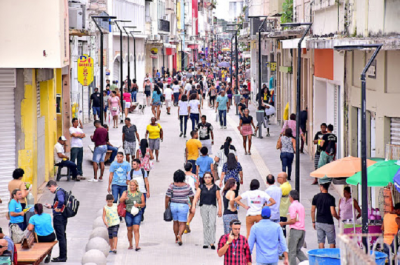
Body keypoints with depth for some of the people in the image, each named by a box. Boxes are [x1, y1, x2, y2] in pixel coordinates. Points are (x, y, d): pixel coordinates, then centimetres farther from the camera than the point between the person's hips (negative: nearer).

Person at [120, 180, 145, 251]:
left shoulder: (140, 194, 5)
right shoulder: (126, 193, 5)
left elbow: (143, 204, 9)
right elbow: (120, 200, -9)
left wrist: (138, 205, -11)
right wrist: (124, 198, -32)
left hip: (137, 213, -1)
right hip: (128, 213, 1)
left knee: (136, 229, -12)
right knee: (129, 230, 7)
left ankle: (136, 245, -17)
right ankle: (130, 245, 21)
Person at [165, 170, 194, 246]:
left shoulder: (171, 186, -6)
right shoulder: (187, 186, -4)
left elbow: (167, 197, -7)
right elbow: (191, 197, 1)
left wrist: (166, 208, 2)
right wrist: (192, 206, 14)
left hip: (173, 205, 2)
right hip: (183, 206, -2)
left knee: (175, 222, 17)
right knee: (182, 223, 1)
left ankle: (176, 238, 26)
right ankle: (180, 235, -26)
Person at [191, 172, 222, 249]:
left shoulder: (215, 187, 7)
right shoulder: (201, 187, 9)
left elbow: (219, 199, 8)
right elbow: (196, 197, 2)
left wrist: (220, 210, 4)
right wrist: (193, 206, -13)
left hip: (212, 207, -1)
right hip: (203, 207, 1)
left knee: (212, 224, -16)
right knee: (205, 225, 4)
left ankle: (212, 242, -14)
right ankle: (205, 243, 10)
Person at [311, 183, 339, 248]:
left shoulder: (316, 197, -1)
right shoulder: (331, 198, -12)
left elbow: (312, 211, 3)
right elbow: (333, 213, -16)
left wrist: (313, 222, 13)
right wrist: (338, 217, 4)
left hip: (319, 222, 3)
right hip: (328, 223, -3)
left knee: (321, 241, 6)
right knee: (332, 242, 8)